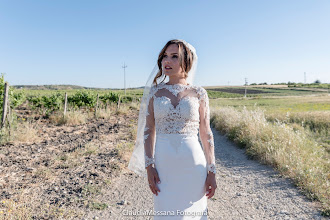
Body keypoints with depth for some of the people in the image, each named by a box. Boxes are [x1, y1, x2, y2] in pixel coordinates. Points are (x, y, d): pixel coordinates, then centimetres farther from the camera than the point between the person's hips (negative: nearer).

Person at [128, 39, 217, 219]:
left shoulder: (198, 93, 0)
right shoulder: (154, 91, 3)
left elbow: (206, 134, 1)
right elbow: (148, 131, 3)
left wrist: (211, 172, 0)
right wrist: (149, 167, -4)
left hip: (193, 164, 0)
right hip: (164, 164, 1)